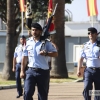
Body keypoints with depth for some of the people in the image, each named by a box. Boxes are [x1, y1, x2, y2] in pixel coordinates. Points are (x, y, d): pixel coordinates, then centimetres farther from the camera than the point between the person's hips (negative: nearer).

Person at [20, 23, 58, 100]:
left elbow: (55, 54, -3)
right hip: (31, 71, 2)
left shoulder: (46, 43, -1)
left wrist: (46, 53, -21)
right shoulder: (28, 42, 8)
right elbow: (25, 57, 11)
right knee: (27, 93, -10)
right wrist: (22, 71, 7)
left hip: (43, 71, -2)